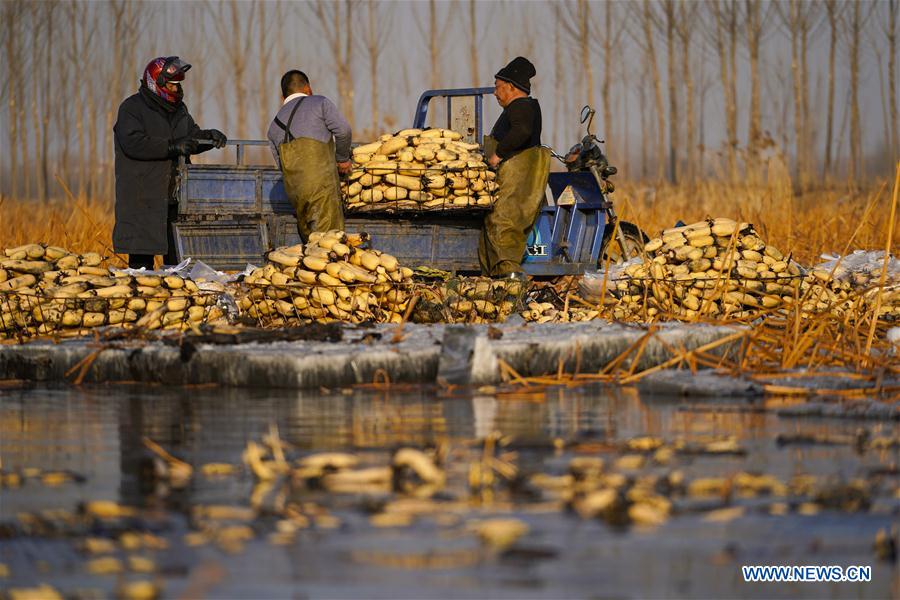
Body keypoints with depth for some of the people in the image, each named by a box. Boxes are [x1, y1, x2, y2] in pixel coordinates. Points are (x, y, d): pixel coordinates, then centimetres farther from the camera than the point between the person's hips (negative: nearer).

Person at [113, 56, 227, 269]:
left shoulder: (178, 109, 16)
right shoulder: (132, 108, -7)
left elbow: (192, 138, 23)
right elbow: (133, 143, -21)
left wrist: (210, 136, 0)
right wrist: (172, 146, -27)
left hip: (173, 199, 7)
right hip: (142, 201, -7)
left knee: (178, 257, 8)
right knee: (141, 259, -5)